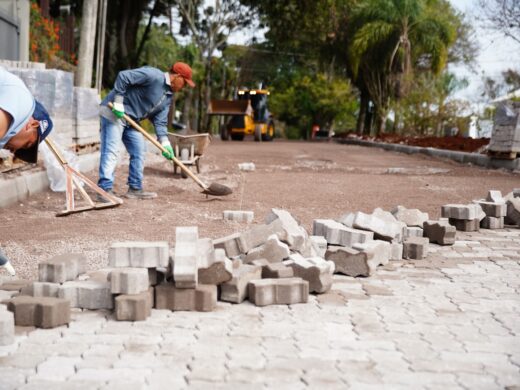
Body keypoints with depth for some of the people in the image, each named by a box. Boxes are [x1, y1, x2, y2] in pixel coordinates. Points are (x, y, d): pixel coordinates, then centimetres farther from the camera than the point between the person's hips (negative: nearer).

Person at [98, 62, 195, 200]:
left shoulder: (168, 97, 8)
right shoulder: (153, 75, -20)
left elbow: (160, 121, 7)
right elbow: (123, 76, -25)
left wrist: (165, 143, -5)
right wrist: (118, 102, -24)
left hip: (131, 120, 10)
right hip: (113, 112, -10)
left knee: (139, 151, 8)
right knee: (111, 151, -13)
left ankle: (135, 189, 16)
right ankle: (106, 189, -15)